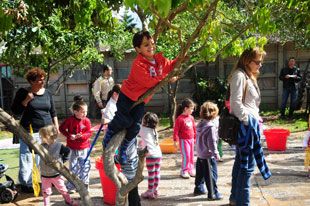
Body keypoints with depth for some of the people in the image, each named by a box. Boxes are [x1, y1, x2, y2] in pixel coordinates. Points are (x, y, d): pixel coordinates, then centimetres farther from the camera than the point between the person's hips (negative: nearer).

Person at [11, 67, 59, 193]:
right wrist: (26, 100, -18)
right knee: (29, 158, -2)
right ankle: (26, 184, 12)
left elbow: (53, 111, 17)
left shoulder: (47, 93, 10)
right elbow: (15, 111, -5)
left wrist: (56, 125, 12)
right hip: (30, 132, -4)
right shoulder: (23, 92, -3)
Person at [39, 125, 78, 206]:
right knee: (46, 191, 11)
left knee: (62, 188, 14)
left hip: (56, 173, -2)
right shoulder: (42, 146, -5)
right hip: (45, 174, 2)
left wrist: (62, 160, -5)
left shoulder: (58, 146, -15)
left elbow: (67, 151, -3)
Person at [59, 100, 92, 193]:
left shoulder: (86, 121, -7)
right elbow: (61, 128, -3)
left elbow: (89, 133, -5)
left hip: (84, 148, 1)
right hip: (72, 148, 0)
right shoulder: (70, 119, -10)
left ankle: (85, 184, 26)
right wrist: (70, 136, -14)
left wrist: (82, 136, -23)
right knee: (72, 167, 7)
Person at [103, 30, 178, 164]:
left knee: (135, 126, 2)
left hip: (141, 100, 6)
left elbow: (171, 66, 16)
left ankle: (123, 148, 22)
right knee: (124, 120, -14)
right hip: (128, 96, -6)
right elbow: (148, 82, -31)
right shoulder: (138, 64, -27)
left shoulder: (159, 59, -1)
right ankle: (108, 135, 19)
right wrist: (166, 78, -26)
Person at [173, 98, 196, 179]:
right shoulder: (180, 118, -15)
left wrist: (195, 138, 23)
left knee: (191, 156, 13)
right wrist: (175, 141, -12)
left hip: (191, 139, 7)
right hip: (183, 140, -7)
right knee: (186, 156, -8)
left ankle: (190, 170, 25)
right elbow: (176, 130, -13)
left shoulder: (191, 117, 7)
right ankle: (184, 171, 7)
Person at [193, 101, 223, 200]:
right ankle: (212, 193, 8)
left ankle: (198, 189, 32)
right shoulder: (211, 127, -22)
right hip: (208, 155, -9)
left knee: (200, 173, 20)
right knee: (211, 174, 1)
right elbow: (212, 142, -21)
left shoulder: (199, 124, 4)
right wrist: (216, 154, -12)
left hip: (200, 154, 9)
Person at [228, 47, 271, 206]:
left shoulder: (249, 76, 21)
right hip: (245, 124, -10)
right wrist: (247, 121, -19)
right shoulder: (239, 75, -11)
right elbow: (236, 102, -20)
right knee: (247, 165, -7)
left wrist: (255, 119, 16)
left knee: (241, 162, 14)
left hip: (249, 123, 10)